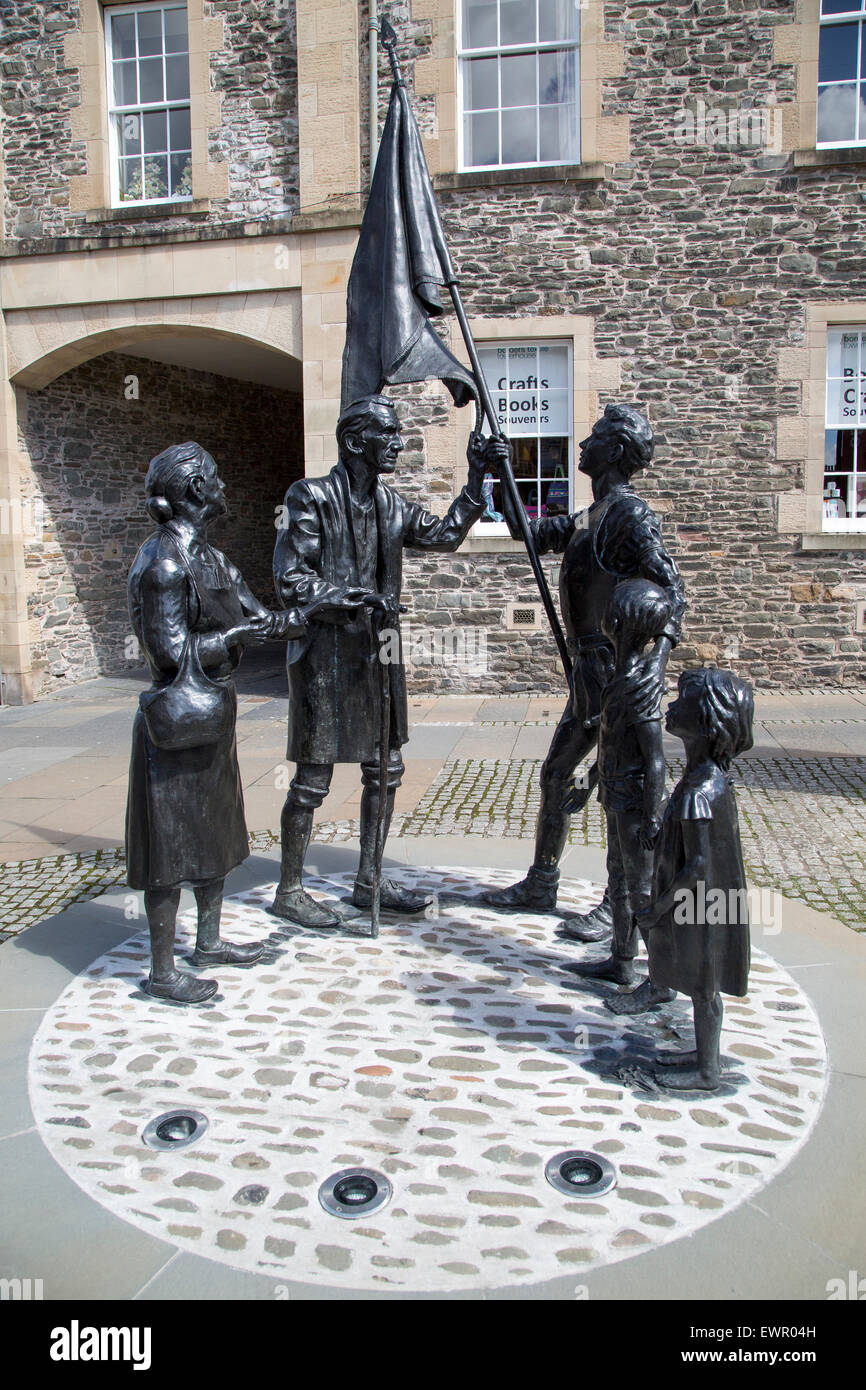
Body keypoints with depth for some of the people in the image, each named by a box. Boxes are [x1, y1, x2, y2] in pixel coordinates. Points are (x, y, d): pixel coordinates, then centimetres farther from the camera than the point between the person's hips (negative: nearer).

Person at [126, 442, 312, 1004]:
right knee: (173, 846, 0)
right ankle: (163, 971, 14)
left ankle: (209, 941, 36)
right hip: (178, 720, -10)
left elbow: (262, 618, 10)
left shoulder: (211, 558, 11)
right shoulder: (163, 562, -18)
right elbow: (173, 652, -22)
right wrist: (241, 635, -16)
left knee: (216, 833, 19)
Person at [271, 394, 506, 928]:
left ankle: (369, 881, 26)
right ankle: (290, 890, 16)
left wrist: (476, 479, 8)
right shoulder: (312, 498, -10)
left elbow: (445, 534, 16)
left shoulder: (390, 504, 10)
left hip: (377, 649, 8)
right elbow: (291, 581, -14)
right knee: (313, 776, 0)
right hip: (326, 652, -7)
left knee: (385, 768, 12)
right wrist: (355, 598, -25)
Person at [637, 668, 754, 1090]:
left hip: (699, 908, -9)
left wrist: (658, 909, -15)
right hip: (707, 902, 9)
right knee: (703, 988, 23)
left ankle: (706, 1072, 27)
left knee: (702, 988, 9)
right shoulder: (713, 777, 0)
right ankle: (704, 1054, 40)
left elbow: (696, 865, -26)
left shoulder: (698, 793, -29)